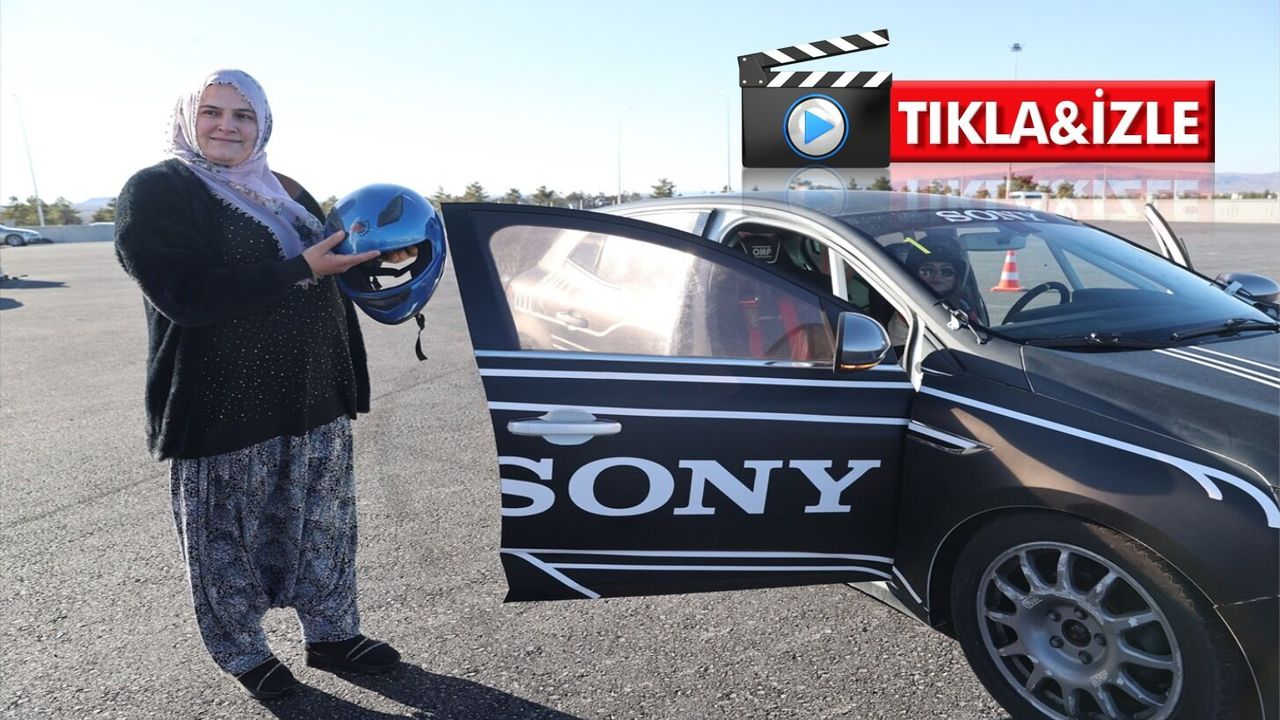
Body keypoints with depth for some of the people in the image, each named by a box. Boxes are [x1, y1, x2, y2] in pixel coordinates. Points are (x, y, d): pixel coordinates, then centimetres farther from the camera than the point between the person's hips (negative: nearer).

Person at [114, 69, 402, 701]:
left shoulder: (285, 192, 14)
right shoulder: (155, 192, -8)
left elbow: (327, 268, 23)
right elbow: (186, 294, -21)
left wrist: (371, 252, 1)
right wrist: (303, 270, -24)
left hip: (315, 400, 6)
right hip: (224, 409, -6)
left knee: (323, 527, 15)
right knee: (230, 538, 10)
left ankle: (331, 634, 32)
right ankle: (242, 654, 30)